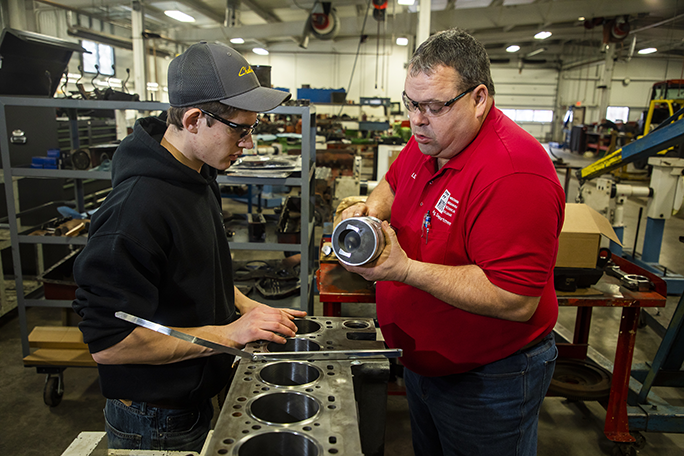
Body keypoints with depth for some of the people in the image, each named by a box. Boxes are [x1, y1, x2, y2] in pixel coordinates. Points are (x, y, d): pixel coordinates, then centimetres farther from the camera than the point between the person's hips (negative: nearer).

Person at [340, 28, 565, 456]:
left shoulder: (514, 174, -32)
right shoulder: (429, 141, -3)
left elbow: (516, 301, -33)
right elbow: (394, 183, 17)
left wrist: (406, 269, -35)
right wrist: (373, 208, -7)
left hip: (489, 383, -8)